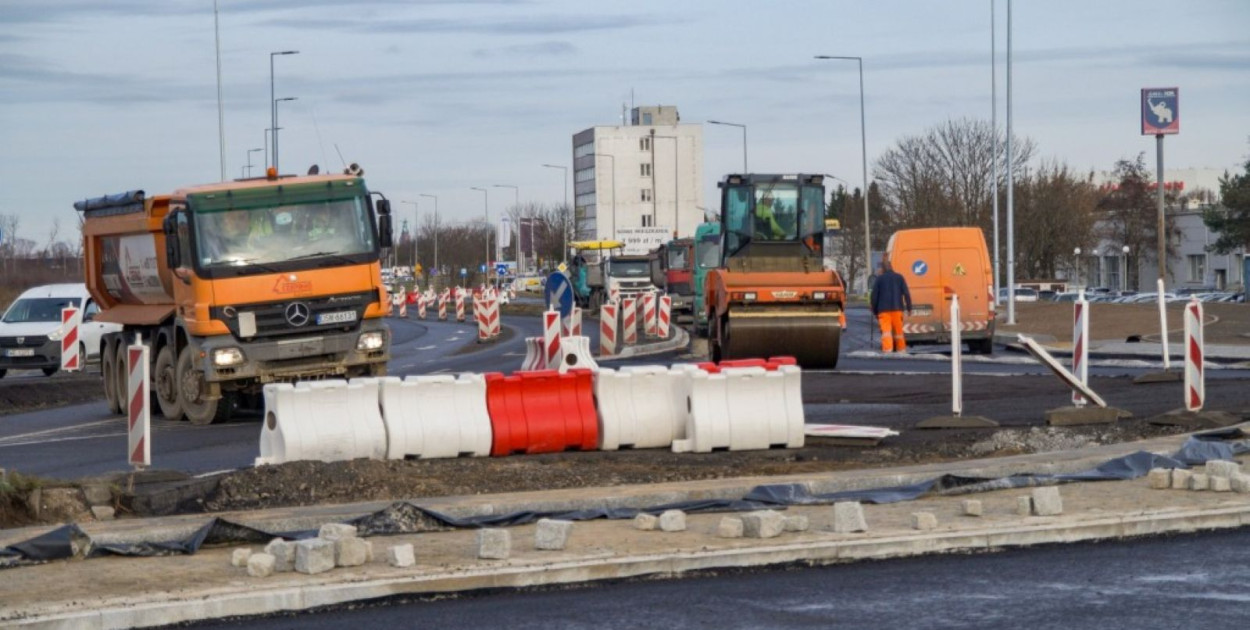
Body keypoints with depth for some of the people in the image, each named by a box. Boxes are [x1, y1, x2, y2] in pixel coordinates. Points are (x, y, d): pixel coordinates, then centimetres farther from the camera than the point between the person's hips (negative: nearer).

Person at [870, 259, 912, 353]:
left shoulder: (879, 279, 3)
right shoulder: (899, 277, 7)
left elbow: (874, 296, 2)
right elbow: (906, 293, 2)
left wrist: (874, 311, 9)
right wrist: (909, 308, 3)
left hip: (884, 310, -2)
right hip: (897, 309, 2)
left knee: (886, 331, -8)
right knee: (898, 331, 11)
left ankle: (887, 350, -22)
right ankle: (901, 350, 18)